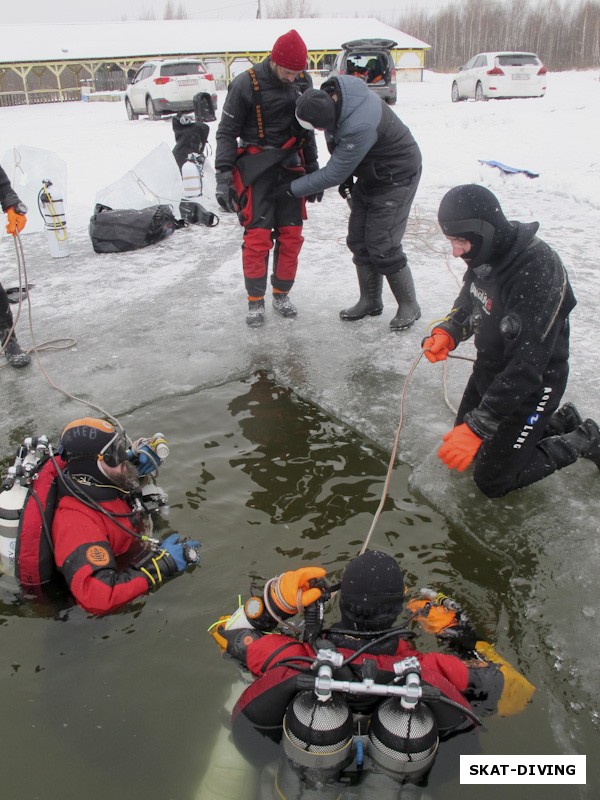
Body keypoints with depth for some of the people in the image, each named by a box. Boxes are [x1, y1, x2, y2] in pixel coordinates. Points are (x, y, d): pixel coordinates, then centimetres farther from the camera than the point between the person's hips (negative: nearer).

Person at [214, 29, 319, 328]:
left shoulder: (303, 81, 3)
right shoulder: (246, 84, -12)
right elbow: (226, 132, -7)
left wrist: (313, 168, 16)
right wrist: (223, 176, -15)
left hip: (291, 165, 5)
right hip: (256, 166, -4)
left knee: (291, 235, 3)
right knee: (257, 236, -10)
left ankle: (281, 294, 20)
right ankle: (255, 300, 6)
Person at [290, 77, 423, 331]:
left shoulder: (359, 127, -38)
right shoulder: (329, 95, -12)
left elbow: (333, 174, -28)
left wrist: (293, 188, -18)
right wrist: (345, 178, 4)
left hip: (396, 177, -9)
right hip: (369, 174, 9)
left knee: (382, 246, -10)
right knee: (358, 241, 9)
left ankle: (408, 306, 8)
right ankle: (370, 300, 24)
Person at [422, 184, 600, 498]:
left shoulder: (538, 272, -34)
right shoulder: (486, 254, -8)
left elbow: (526, 367, -35)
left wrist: (478, 427, -36)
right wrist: (448, 332, -10)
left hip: (530, 388, -8)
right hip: (488, 371, 8)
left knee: (492, 481, 3)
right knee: (465, 438, 22)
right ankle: (561, 422, 30)